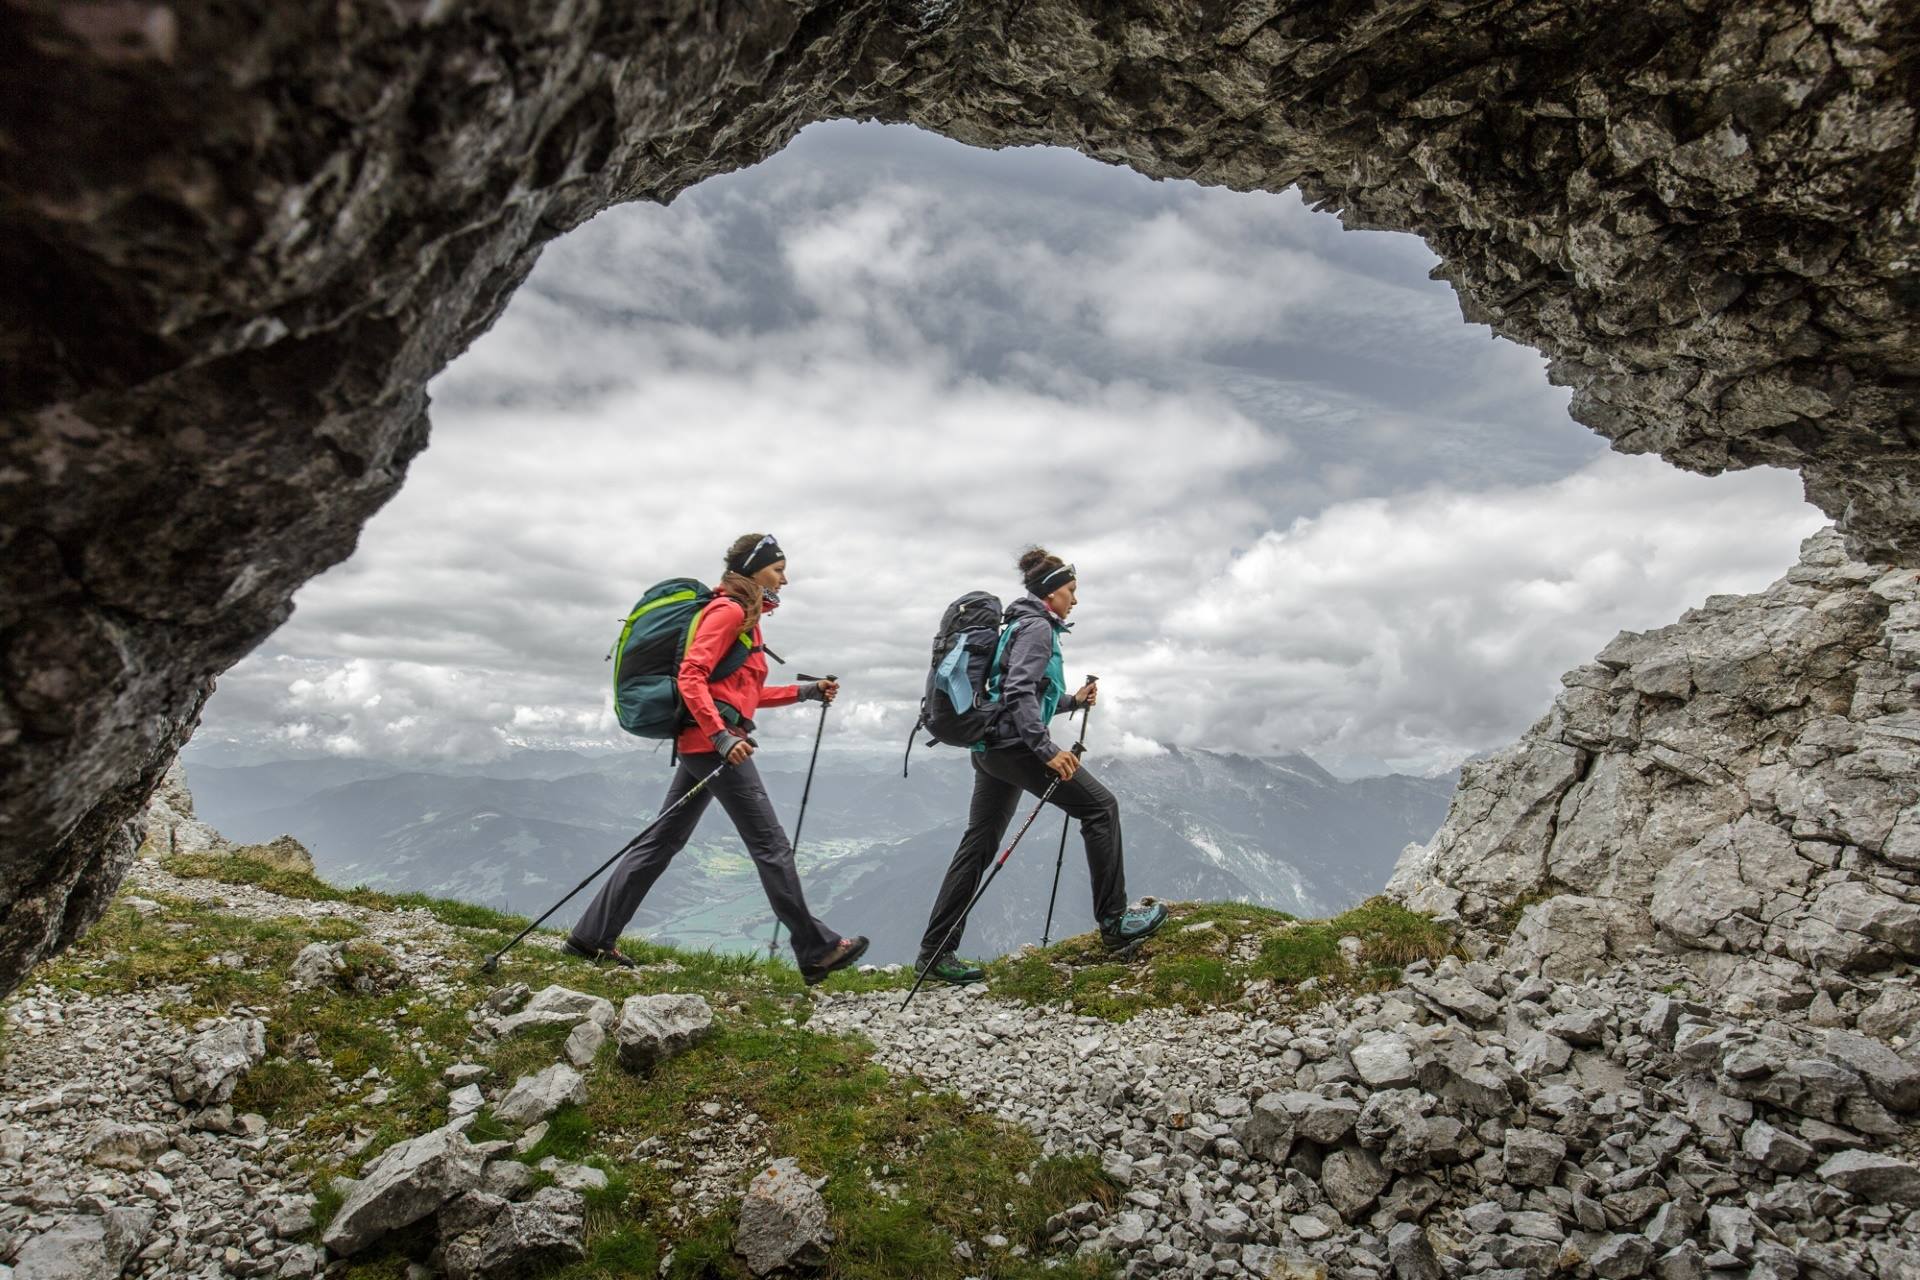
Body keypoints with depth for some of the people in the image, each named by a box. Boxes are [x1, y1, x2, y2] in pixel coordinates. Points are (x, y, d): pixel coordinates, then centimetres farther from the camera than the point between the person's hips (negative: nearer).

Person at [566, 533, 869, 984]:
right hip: (714, 742, -10)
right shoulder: (729, 611, -9)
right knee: (771, 846, -5)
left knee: (662, 841, 12)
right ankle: (816, 951, 3)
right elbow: (691, 677, -19)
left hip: (703, 744, 10)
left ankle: (592, 935, 18)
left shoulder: (744, 616, 21)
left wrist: (806, 692, 20)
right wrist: (723, 737, -27)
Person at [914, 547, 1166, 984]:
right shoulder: (1037, 627, -8)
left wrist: (1073, 701, 27)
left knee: (979, 845, 8)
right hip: (1015, 742, -10)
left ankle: (935, 952, 10)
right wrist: (1046, 750, -26)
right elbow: (1019, 692, -21)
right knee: (1101, 806, -2)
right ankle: (1114, 920, 2)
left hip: (991, 747, 10)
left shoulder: (1022, 625, 23)